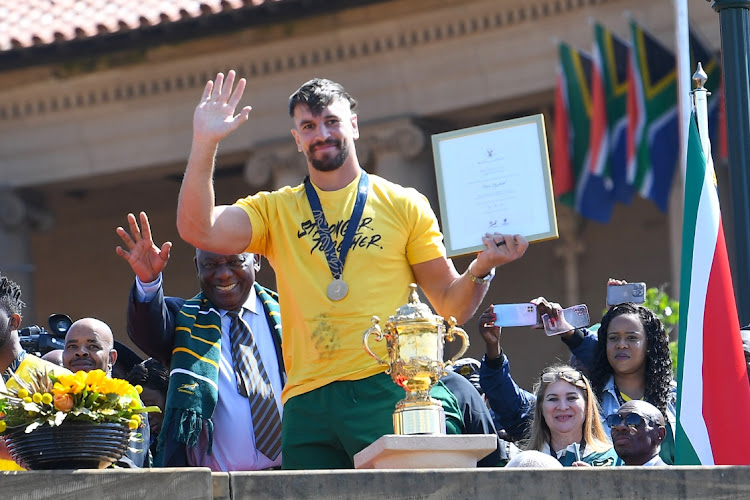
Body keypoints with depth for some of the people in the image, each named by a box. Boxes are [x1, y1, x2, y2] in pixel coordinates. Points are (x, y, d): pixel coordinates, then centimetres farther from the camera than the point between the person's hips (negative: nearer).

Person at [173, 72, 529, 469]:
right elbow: (199, 230, 0)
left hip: (387, 392, -2)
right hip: (307, 403, 2)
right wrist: (205, 143, -5)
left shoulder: (403, 205, 12)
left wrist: (481, 269, -10)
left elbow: (451, 307, 10)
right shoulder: (276, 211, 16)